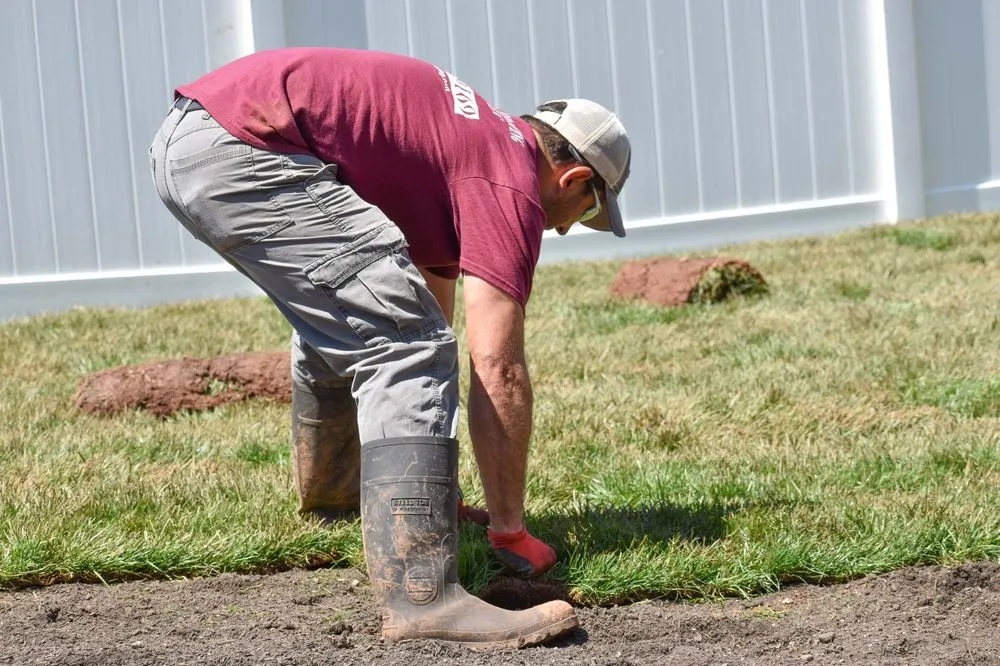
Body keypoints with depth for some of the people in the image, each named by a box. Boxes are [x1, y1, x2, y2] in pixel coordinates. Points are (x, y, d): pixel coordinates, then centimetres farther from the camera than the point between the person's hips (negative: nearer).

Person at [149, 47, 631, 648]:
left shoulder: (461, 147, 26)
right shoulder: (511, 185, -2)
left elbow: (433, 298, 35)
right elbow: (498, 368, -8)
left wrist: (433, 481, 42)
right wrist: (511, 531, 0)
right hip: (243, 147, -11)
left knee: (341, 319, 32)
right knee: (405, 342, -15)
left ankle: (329, 494, 54)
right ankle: (419, 594, -24)